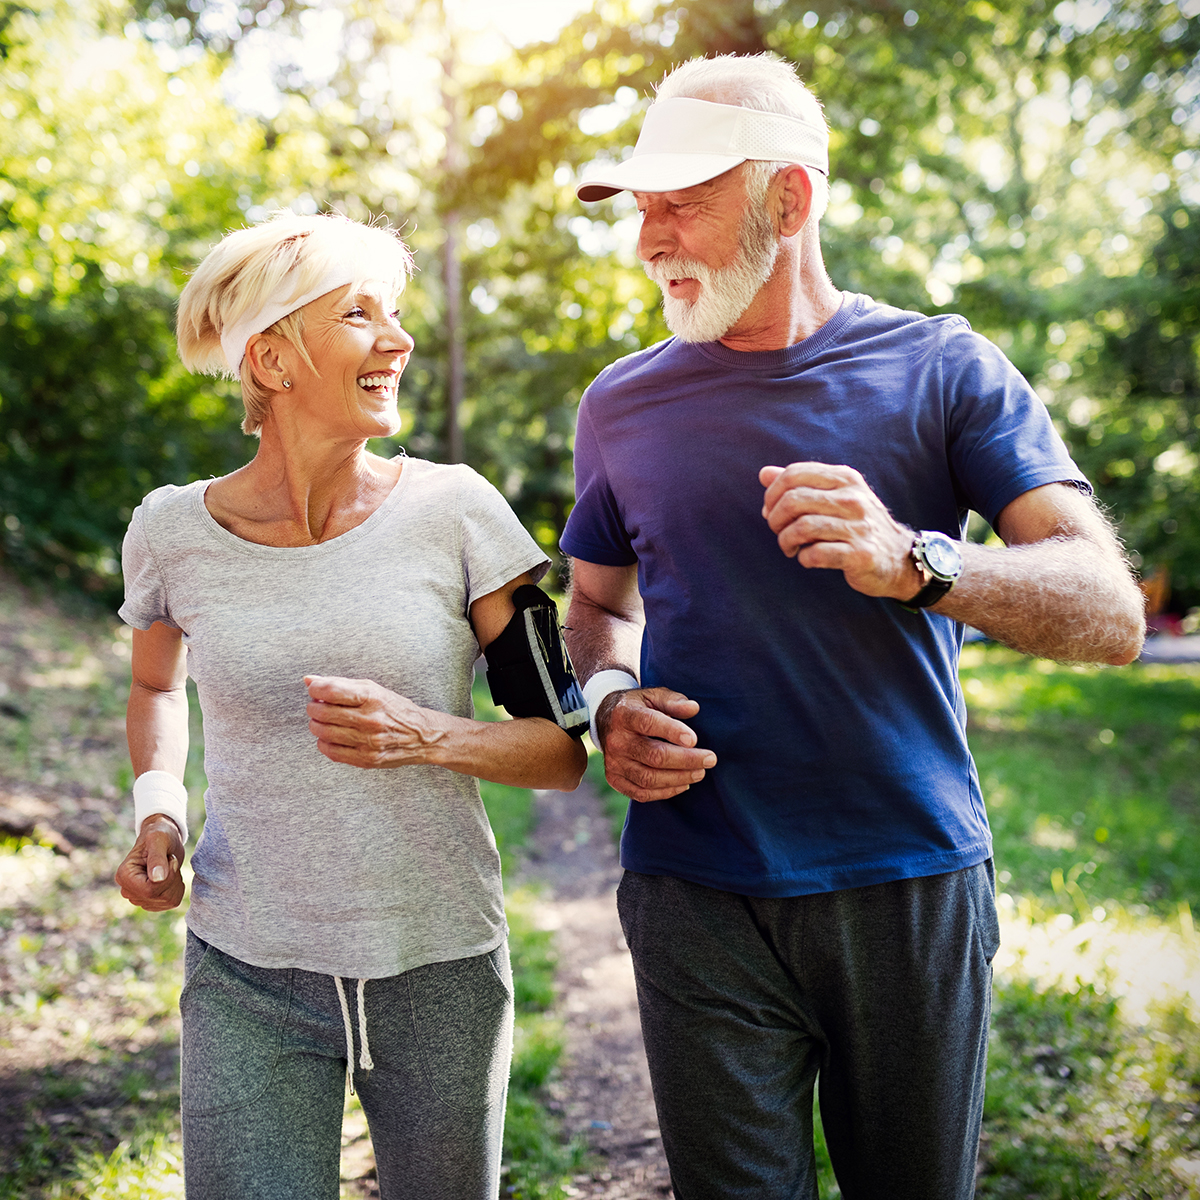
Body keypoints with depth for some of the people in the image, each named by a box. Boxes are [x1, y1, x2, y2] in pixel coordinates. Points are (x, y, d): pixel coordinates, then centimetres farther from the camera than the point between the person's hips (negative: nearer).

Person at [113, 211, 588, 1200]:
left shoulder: (452, 510, -8)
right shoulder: (173, 532, -4)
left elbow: (564, 750, -4)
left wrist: (430, 737, -22)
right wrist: (158, 807, 0)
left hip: (441, 971, 0)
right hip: (247, 980, 0)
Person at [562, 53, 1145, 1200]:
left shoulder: (942, 370, -3)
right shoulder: (624, 403, 6)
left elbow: (1110, 611, -10)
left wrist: (913, 564, -28)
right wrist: (609, 705, -4)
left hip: (912, 888, -1)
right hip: (697, 893, 1)